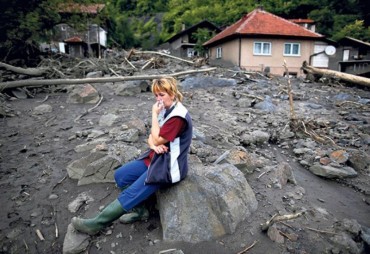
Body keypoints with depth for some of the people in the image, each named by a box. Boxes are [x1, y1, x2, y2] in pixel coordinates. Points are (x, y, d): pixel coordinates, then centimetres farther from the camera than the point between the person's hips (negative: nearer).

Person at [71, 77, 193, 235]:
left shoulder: (178, 116, -23)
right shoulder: (165, 110, 7)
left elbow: (158, 140, -22)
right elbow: (151, 138, 7)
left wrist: (154, 114, -17)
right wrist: (154, 145, -16)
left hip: (169, 166, -9)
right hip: (156, 158, 9)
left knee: (131, 193, -15)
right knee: (120, 175, 2)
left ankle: (96, 224, -2)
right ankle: (138, 210, 9)